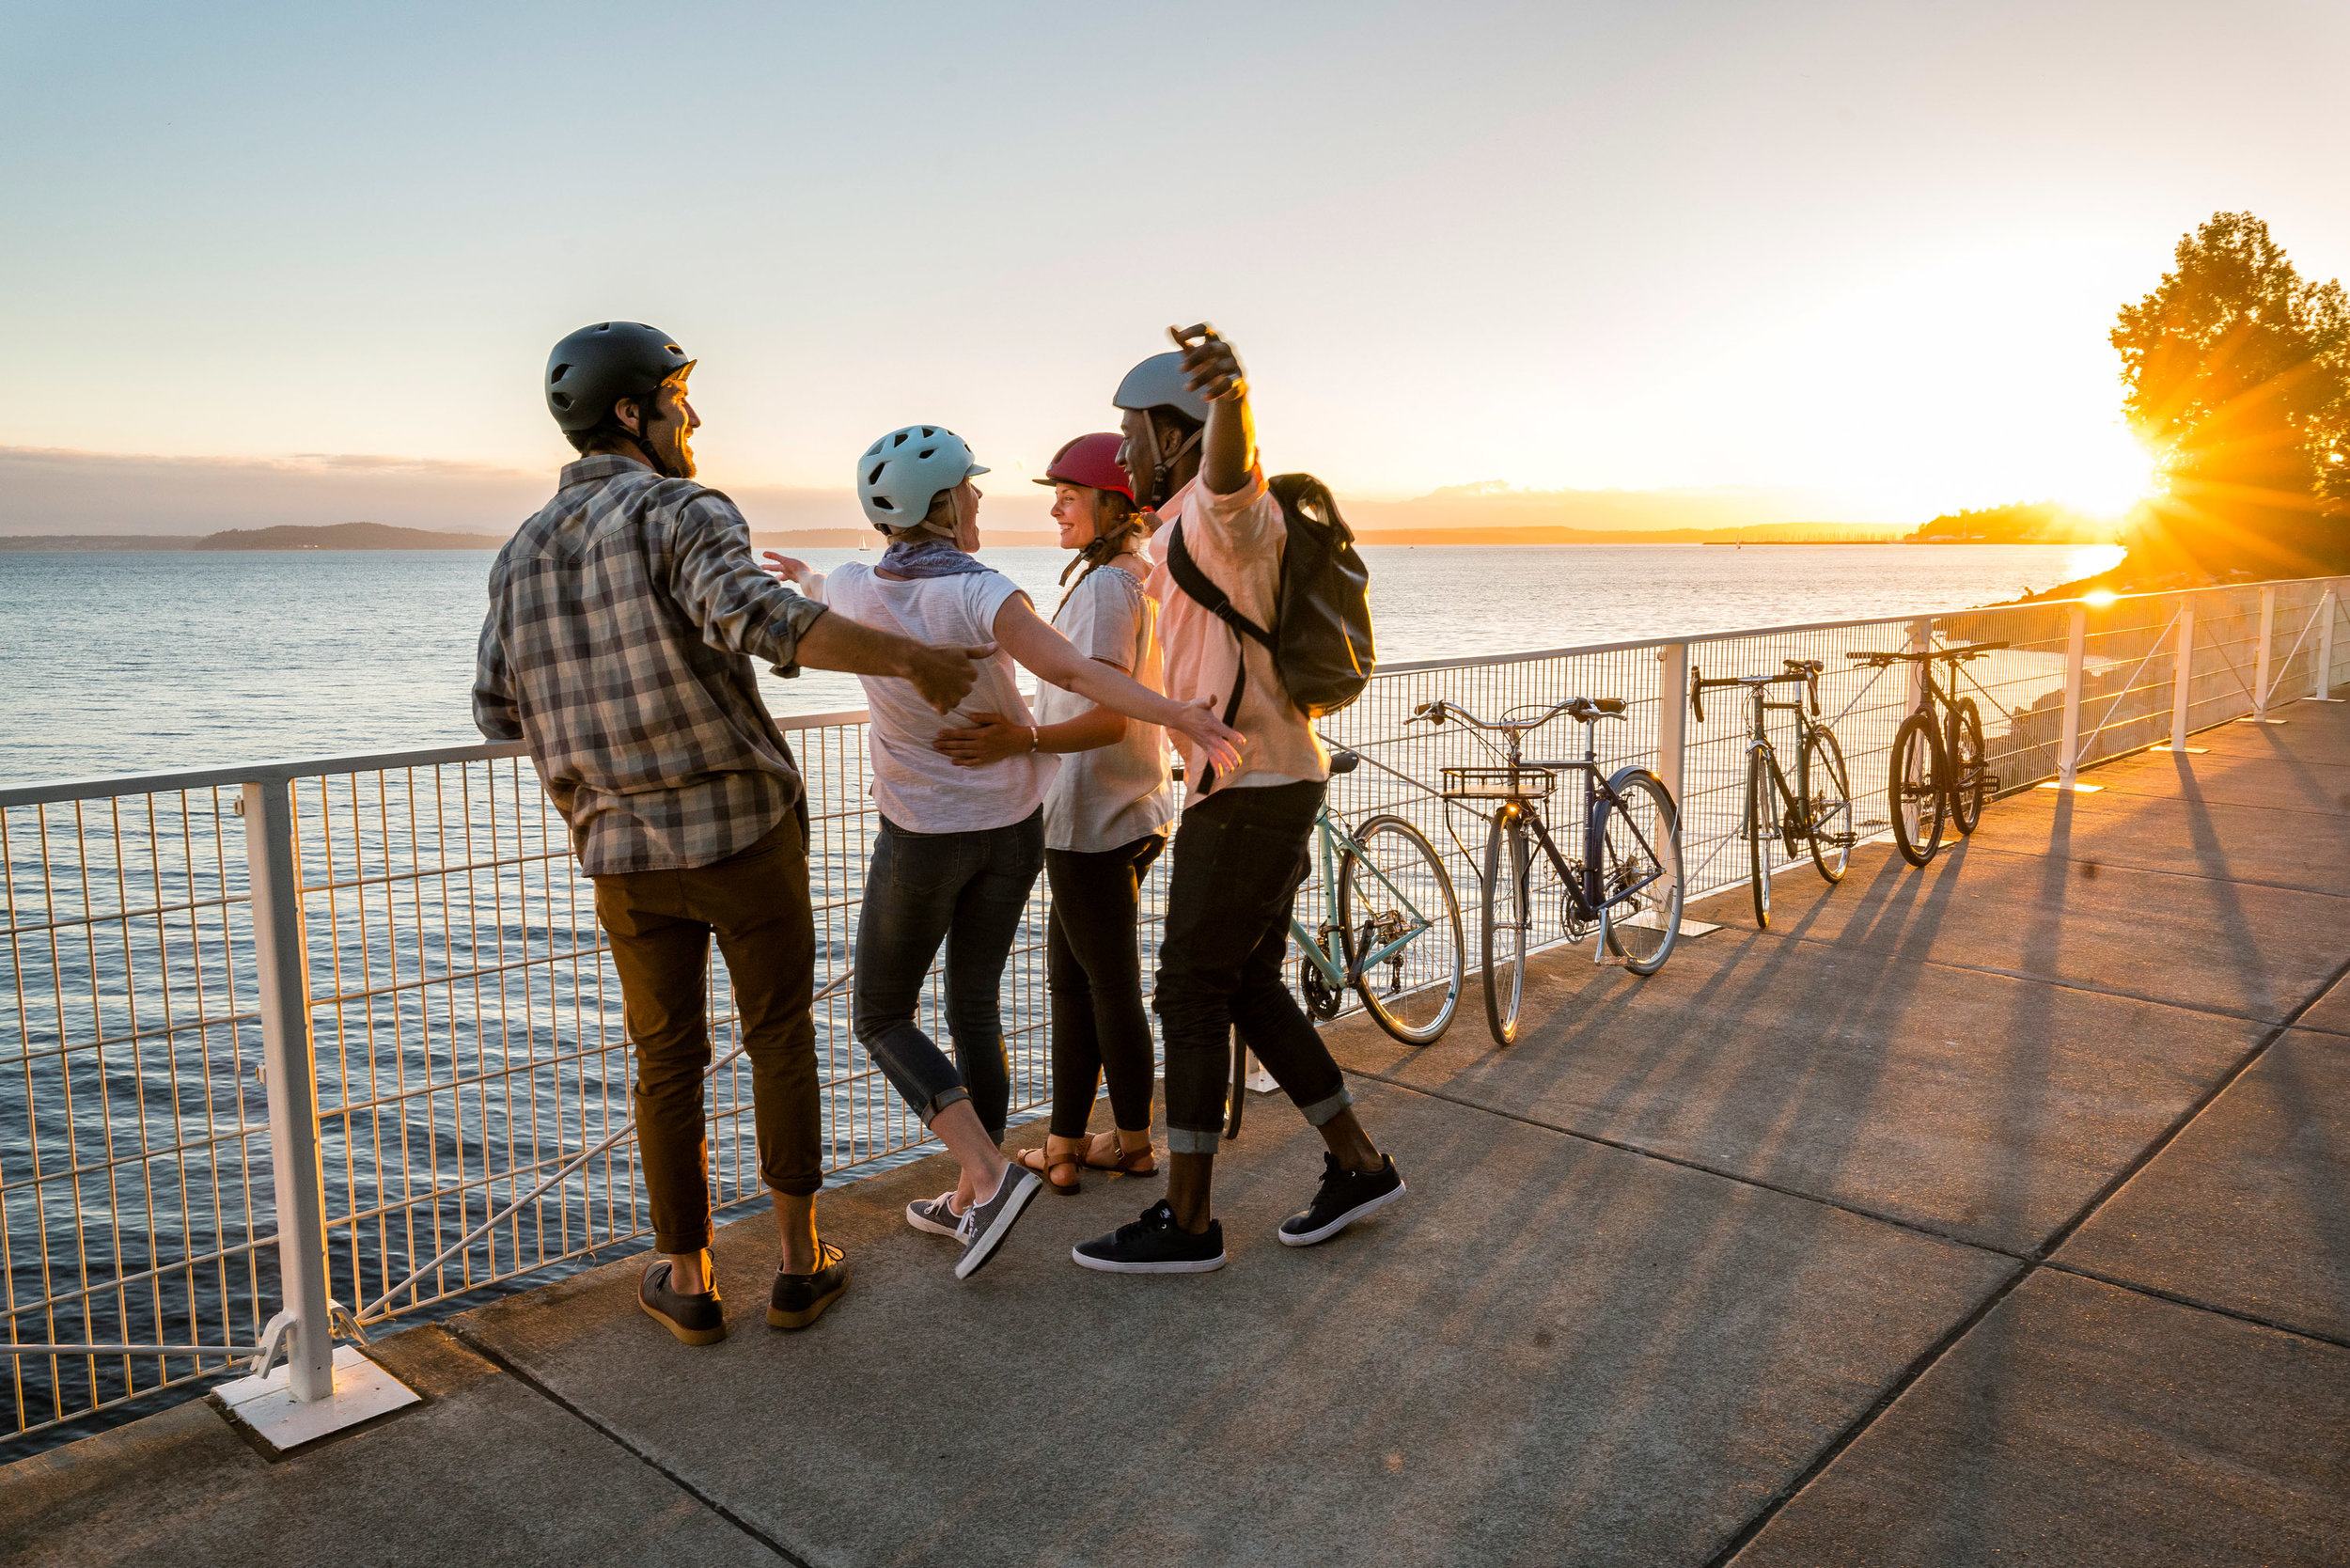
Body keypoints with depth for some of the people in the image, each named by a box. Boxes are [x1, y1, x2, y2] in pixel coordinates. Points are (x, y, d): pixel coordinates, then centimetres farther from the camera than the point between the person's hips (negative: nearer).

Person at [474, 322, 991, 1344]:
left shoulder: (522, 554, 9)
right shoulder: (683, 513, -11)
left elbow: (497, 711, 11)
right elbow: (757, 615, -31)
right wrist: (912, 659, -27)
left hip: (622, 850, 5)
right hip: (746, 829, -4)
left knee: (667, 1062, 15)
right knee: (780, 1040, 13)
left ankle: (687, 1282, 24)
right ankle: (799, 1263, 20)